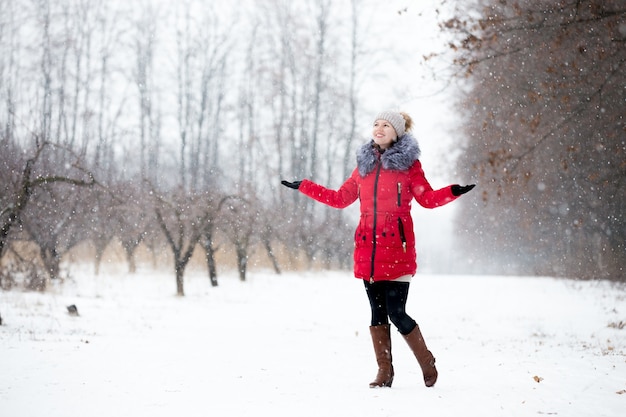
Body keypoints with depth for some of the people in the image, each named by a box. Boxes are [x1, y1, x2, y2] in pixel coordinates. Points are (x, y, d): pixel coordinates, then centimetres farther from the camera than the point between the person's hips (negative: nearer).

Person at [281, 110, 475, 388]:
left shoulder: (408, 163, 3)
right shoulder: (364, 164, 15)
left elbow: (428, 198, 1)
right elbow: (340, 198, 21)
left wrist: (453, 192, -18)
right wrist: (304, 187, 22)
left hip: (396, 249, -4)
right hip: (368, 250, 5)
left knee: (396, 313, -8)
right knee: (377, 313, 5)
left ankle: (428, 365, 12)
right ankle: (384, 373, 14)